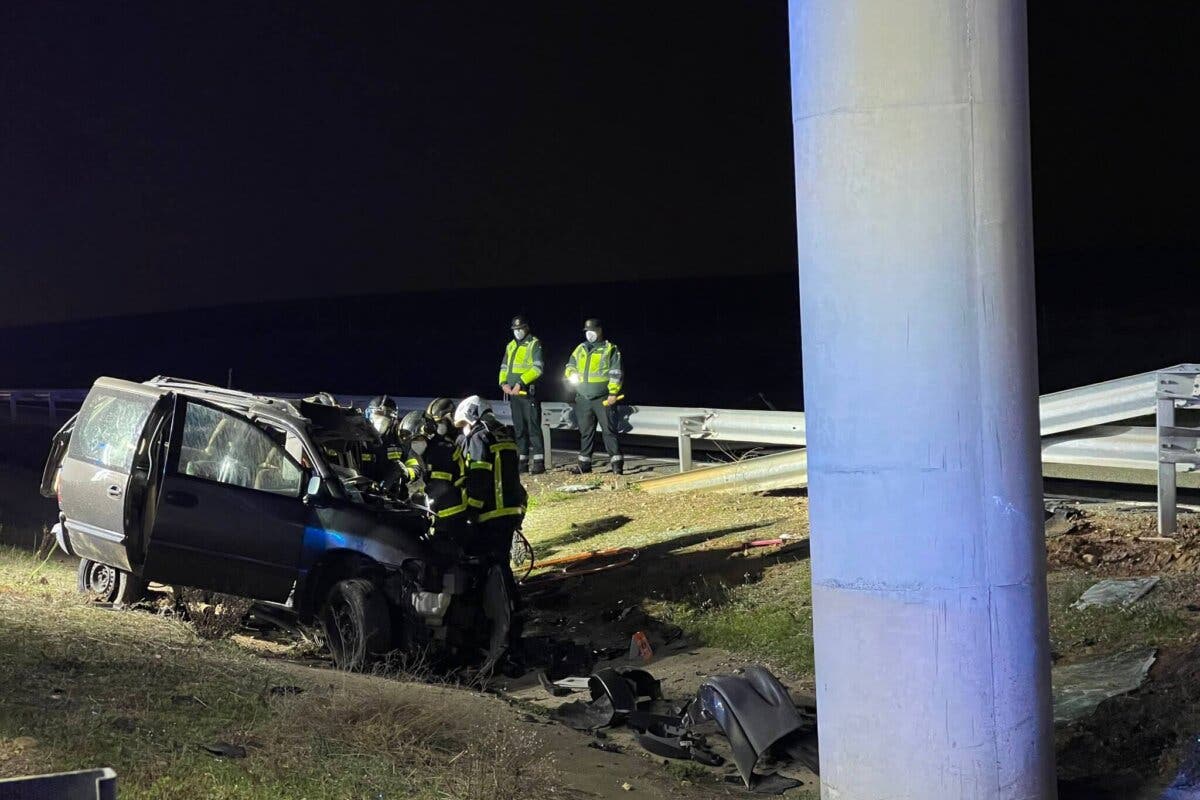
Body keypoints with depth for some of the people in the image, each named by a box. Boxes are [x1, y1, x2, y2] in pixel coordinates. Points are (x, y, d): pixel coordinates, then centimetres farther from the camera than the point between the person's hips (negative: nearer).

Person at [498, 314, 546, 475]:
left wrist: (521, 383, -20)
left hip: (528, 392, -7)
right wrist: (504, 383, 1)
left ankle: (538, 462, -11)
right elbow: (504, 367, 21)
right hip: (513, 393, 7)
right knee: (519, 429, 10)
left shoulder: (534, 344, -3)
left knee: (533, 427, -10)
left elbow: (538, 368, -13)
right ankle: (522, 461, 15)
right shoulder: (511, 346, 19)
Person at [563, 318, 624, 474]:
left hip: (603, 398, -5)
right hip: (583, 398, 5)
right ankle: (584, 463, 17)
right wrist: (572, 374, 2)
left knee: (609, 430, -8)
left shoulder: (610, 349, 2)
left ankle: (616, 463, -8)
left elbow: (616, 373, -5)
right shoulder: (581, 348, 18)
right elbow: (570, 366, 26)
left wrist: (613, 393, -15)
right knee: (585, 432, 10)